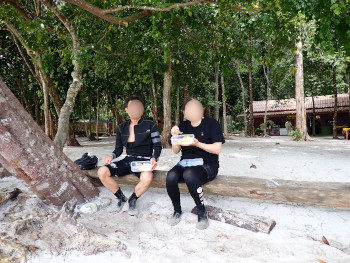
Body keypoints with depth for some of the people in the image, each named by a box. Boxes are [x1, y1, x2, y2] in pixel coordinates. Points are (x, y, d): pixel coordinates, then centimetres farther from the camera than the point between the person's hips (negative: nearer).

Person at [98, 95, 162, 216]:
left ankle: (132, 200, -5)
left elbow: (157, 146, -1)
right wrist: (112, 156, -8)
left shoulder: (150, 125, 0)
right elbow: (119, 149, 14)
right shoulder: (122, 127, 11)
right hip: (128, 160, 4)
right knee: (102, 172, -19)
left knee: (147, 177, -39)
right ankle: (121, 198, 4)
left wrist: (154, 158, -22)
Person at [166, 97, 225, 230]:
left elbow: (217, 149, -8)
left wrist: (198, 144, -20)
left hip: (207, 165, -4)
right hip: (185, 163, 4)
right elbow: (176, 151, 13)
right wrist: (175, 137, -6)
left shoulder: (211, 124, 1)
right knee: (171, 176, -29)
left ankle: (202, 212, -16)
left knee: (189, 174, -38)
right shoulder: (183, 126, 14)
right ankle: (177, 210, -3)